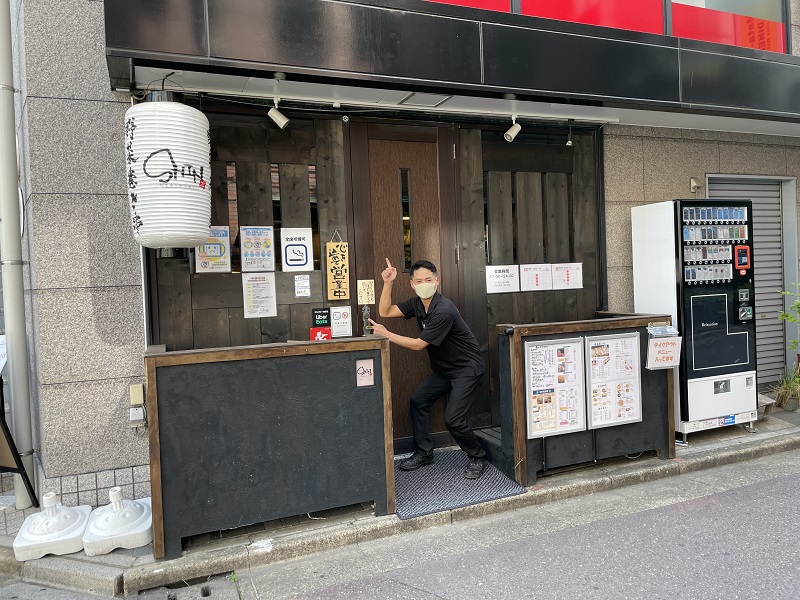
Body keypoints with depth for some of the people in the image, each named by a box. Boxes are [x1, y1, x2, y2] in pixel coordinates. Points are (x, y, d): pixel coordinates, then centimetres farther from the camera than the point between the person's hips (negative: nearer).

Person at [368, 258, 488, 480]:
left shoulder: (443, 311, -28)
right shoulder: (417, 303, -1)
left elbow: (418, 344, -23)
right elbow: (385, 311, 2)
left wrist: (386, 334, -19)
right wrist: (387, 283, -8)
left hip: (467, 368, -9)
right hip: (443, 368, 9)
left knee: (453, 419, -15)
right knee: (418, 401, 4)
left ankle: (478, 457, 10)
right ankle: (424, 453, 19)